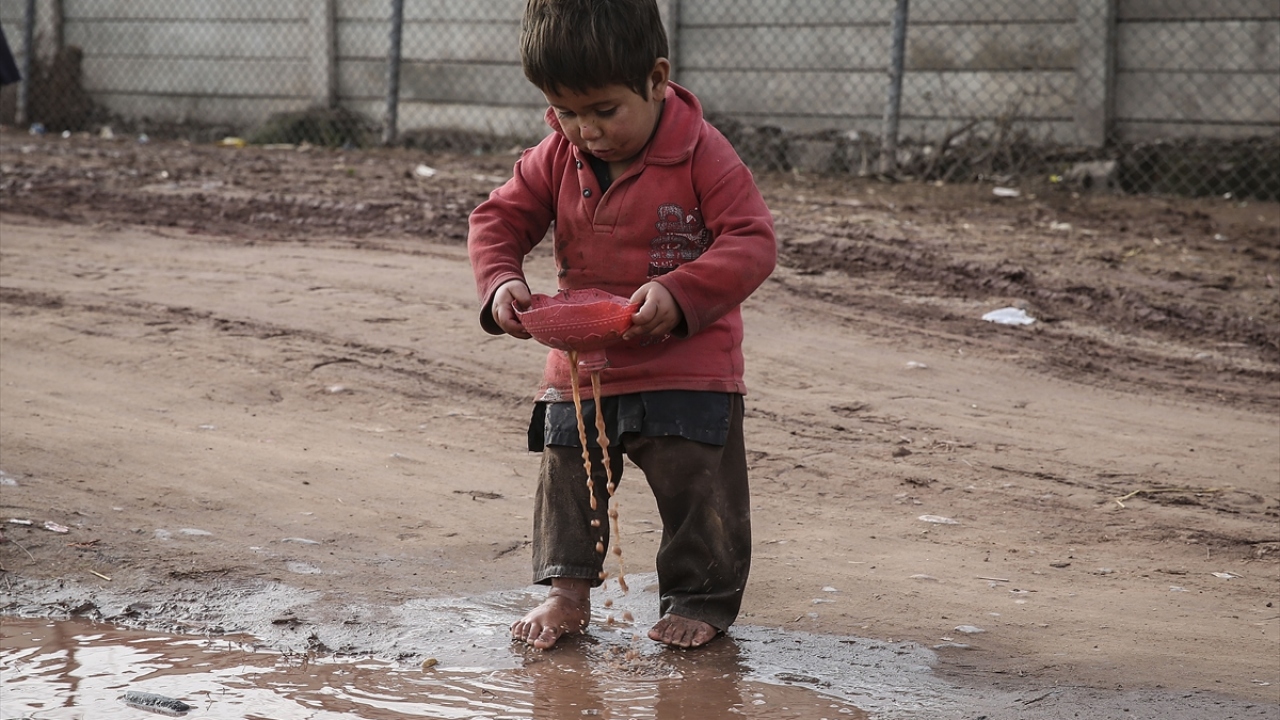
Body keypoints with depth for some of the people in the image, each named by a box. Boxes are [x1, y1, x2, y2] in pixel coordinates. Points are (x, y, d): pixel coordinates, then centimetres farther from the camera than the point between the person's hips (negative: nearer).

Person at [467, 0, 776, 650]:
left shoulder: (701, 155, -15)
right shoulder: (556, 158, -1)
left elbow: (752, 242, -18)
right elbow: (498, 219, 5)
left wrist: (678, 293, -31)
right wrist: (500, 281, -17)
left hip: (688, 369, -4)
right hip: (580, 367, 4)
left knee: (697, 486, 1)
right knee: (568, 478, 12)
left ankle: (699, 598, 17)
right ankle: (567, 591, 26)